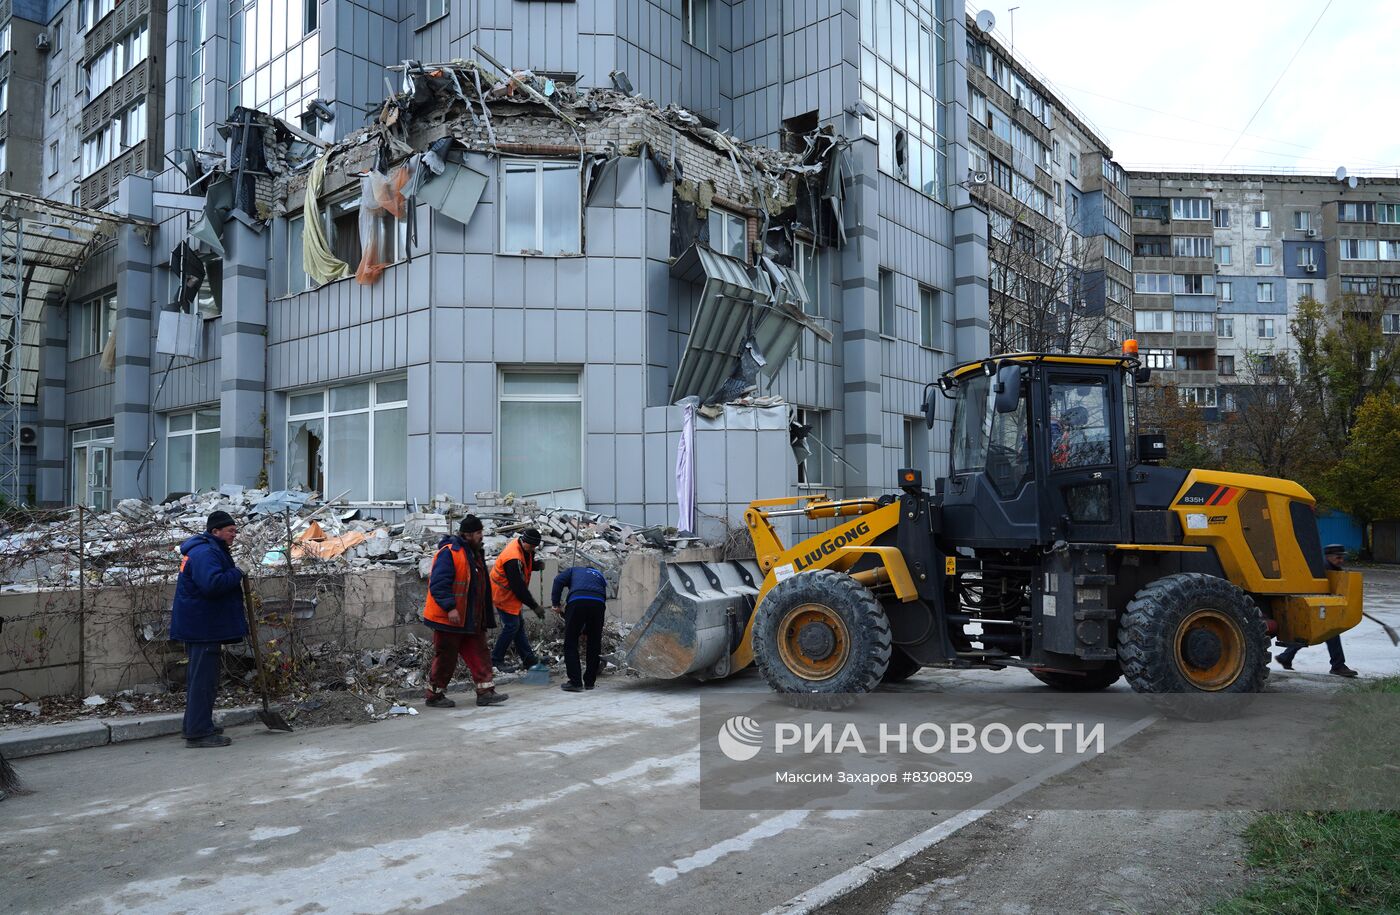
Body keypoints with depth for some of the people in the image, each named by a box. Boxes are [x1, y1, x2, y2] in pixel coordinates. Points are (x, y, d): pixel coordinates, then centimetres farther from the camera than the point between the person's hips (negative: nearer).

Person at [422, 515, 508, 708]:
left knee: (479, 654, 5)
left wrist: (485, 618, 21)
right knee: (446, 658, 1)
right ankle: (434, 696, 16)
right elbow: (438, 584, -23)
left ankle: (486, 692, 8)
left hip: (471, 620, 9)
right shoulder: (449, 553, -17)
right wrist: (450, 607, -29)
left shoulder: (475, 553, 13)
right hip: (448, 619, -9)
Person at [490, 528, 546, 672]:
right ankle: (496, 660, 5)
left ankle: (529, 659, 19)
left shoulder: (524, 549, -5)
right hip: (503, 594, -10)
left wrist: (536, 565, -11)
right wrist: (535, 606, -22)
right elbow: (519, 587, -29)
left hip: (510, 593, 10)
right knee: (512, 625, -6)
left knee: (518, 625, 13)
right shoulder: (513, 559, -33)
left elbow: (527, 565, 14)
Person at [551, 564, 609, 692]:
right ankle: (589, 682, 23)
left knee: (570, 644, 8)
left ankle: (575, 682, 5)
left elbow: (558, 581, 9)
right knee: (594, 644, 17)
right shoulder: (600, 576, 37)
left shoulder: (574, 570, 31)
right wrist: (586, 630, 35)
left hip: (577, 601, -3)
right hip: (599, 603, 3)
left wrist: (556, 604, 10)